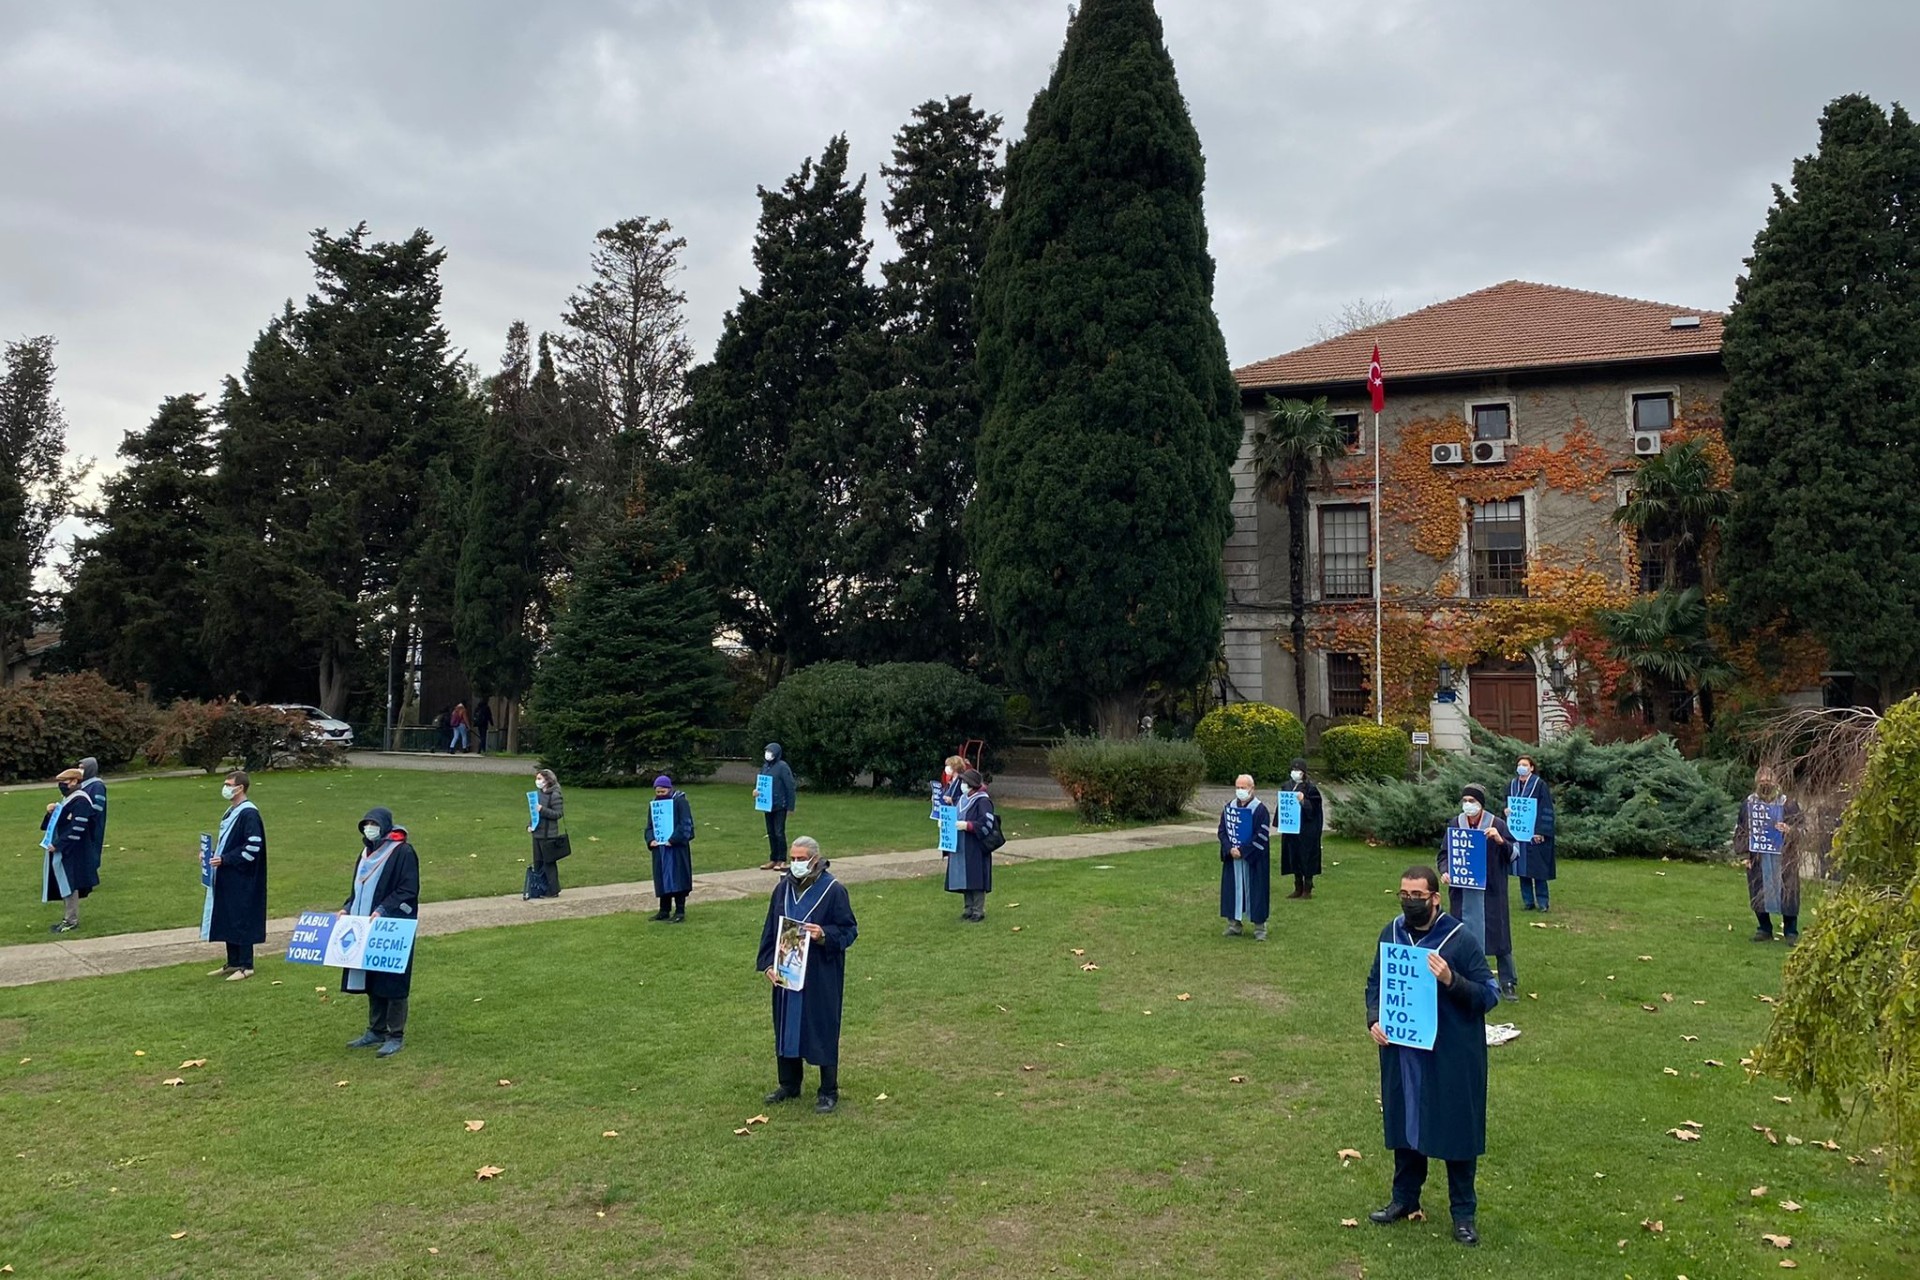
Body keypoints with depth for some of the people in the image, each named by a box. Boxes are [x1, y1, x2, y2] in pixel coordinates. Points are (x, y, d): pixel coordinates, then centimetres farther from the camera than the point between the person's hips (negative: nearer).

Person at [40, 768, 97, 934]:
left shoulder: (80, 802, -17)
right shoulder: (67, 800, 15)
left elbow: (76, 829, -22)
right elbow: (59, 824, 20)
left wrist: (57, 845, -21)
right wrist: (51, 813, 1)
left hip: (71, 853, -10)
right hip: (61, 851, 10)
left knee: (69, 884, -6)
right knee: (64, 884, 14)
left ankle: (72, 921, 0)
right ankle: (67, 917, 22)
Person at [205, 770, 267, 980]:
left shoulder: (249, 814, -17)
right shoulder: (231, 811, 12)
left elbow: (253, 846, -22)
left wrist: (225, 859, -19)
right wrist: (214, 853, 6)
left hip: (242, 878, -10)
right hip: (227, 878, 10)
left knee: (241, 921, -3)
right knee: (227, 920, 14)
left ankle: (245, 966, 4)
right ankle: (233, 963, 23)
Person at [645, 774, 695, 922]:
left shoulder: (680, 802, -8)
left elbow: (685, 824, -13)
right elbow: (650, 825, 13)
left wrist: (673, 840, -21)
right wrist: (651, 839, -6)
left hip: (677, 847, -6)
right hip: (659, 846, 6)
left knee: (678, 878, -3)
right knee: (662, 878, 9)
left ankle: (680, 911, 1)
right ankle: (664, 910, 17)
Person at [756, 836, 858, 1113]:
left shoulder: (833, 890, -12)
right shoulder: (783, 888, 2)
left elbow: (849, 930, -8)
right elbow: (770, 929, 8)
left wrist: (824, 935, -26)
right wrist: (767, 963, -1)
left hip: (821, 976, -5)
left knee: (822, 1030, 4)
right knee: (786, 1026, 14)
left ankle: (829, 1091, 17)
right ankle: (789, 1084, 31)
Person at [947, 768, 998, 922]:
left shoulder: (982, 801, -13)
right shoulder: (963, 798, 11)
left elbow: (987, 823, -21)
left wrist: (967, 825, -24)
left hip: (976, 849, -8)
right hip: (961, 848, 8)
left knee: (976, 879, -3)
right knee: (964, 879, 11)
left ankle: (978, 911, 6)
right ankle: (968, 909, 21)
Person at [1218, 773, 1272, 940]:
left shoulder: (1260, 809, -11)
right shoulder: (1229, 808, 4)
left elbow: (1262, 836, -14)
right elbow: (1222, 831, 5)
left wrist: (1243, 850, -15)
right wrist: (1230, 849, -10)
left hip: (1254, 860, -5)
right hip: (1232, 857, 5)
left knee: (1255, 890, 1)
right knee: (1233, 889, 8)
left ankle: (1260, 927, 9)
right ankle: (1235, 924, 18)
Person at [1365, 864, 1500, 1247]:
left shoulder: (1461, 939, -15)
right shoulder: (1392, 933, 0)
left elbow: (1489, 994, -13)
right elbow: (1375, 982, 11)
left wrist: (1452, 980, -29)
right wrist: (1374, 1020, -6)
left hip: (1452, 1055, -4)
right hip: (1401, 1052, 5)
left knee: (1457, 1130, 8)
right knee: (1404, 1123, 17)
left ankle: (1463, 1213, 25)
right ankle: (1405, 1198, 36)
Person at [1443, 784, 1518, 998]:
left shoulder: (1497, 824, -8)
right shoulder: (1455, 824, -1)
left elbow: (1514, 854, -6)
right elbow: (1444, 854, 7)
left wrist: (1500, 841, -25)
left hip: (1491, 891, -2)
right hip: (1462, 890, 2)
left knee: (1497, 933, 4)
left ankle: (1508, 982, 16)